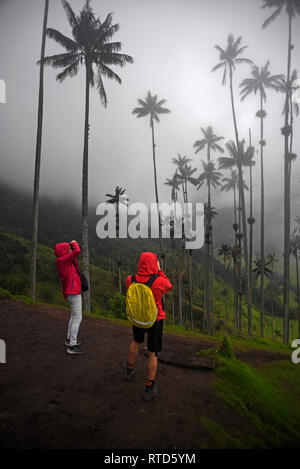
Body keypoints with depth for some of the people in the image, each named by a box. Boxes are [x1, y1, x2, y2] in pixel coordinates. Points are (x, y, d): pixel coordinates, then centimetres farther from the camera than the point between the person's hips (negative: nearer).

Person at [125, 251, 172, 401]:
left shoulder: (130, 280, -18)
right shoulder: (159, 281, -28)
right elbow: (168, 287, -3)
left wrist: (145, 271, 5)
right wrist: (159, 271, 0)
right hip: (155, 320, -4)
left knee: (136, 341, 32)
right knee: (153, 353, 11)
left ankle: (129, 371, 49)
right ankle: (149, 388, 21)